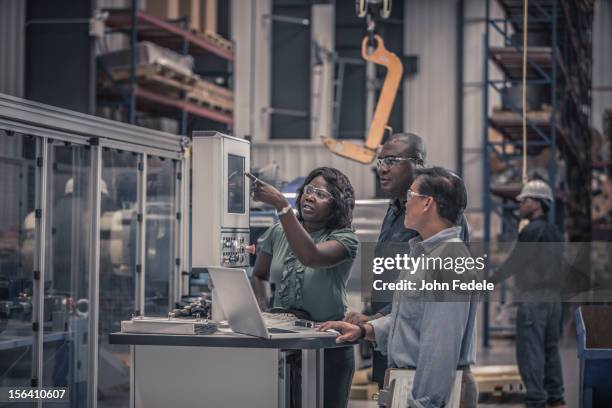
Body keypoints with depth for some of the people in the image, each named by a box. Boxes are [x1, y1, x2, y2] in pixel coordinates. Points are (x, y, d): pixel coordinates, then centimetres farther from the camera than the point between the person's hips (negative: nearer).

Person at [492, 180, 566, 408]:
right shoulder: (554, 231, 14)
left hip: (533, 297, -9)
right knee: (550, 349, 12)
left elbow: (514, 262, -13)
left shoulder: (532, 231, -13)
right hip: (553, 297, 9)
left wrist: (490, 282, -5)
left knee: (530, 351, -6)